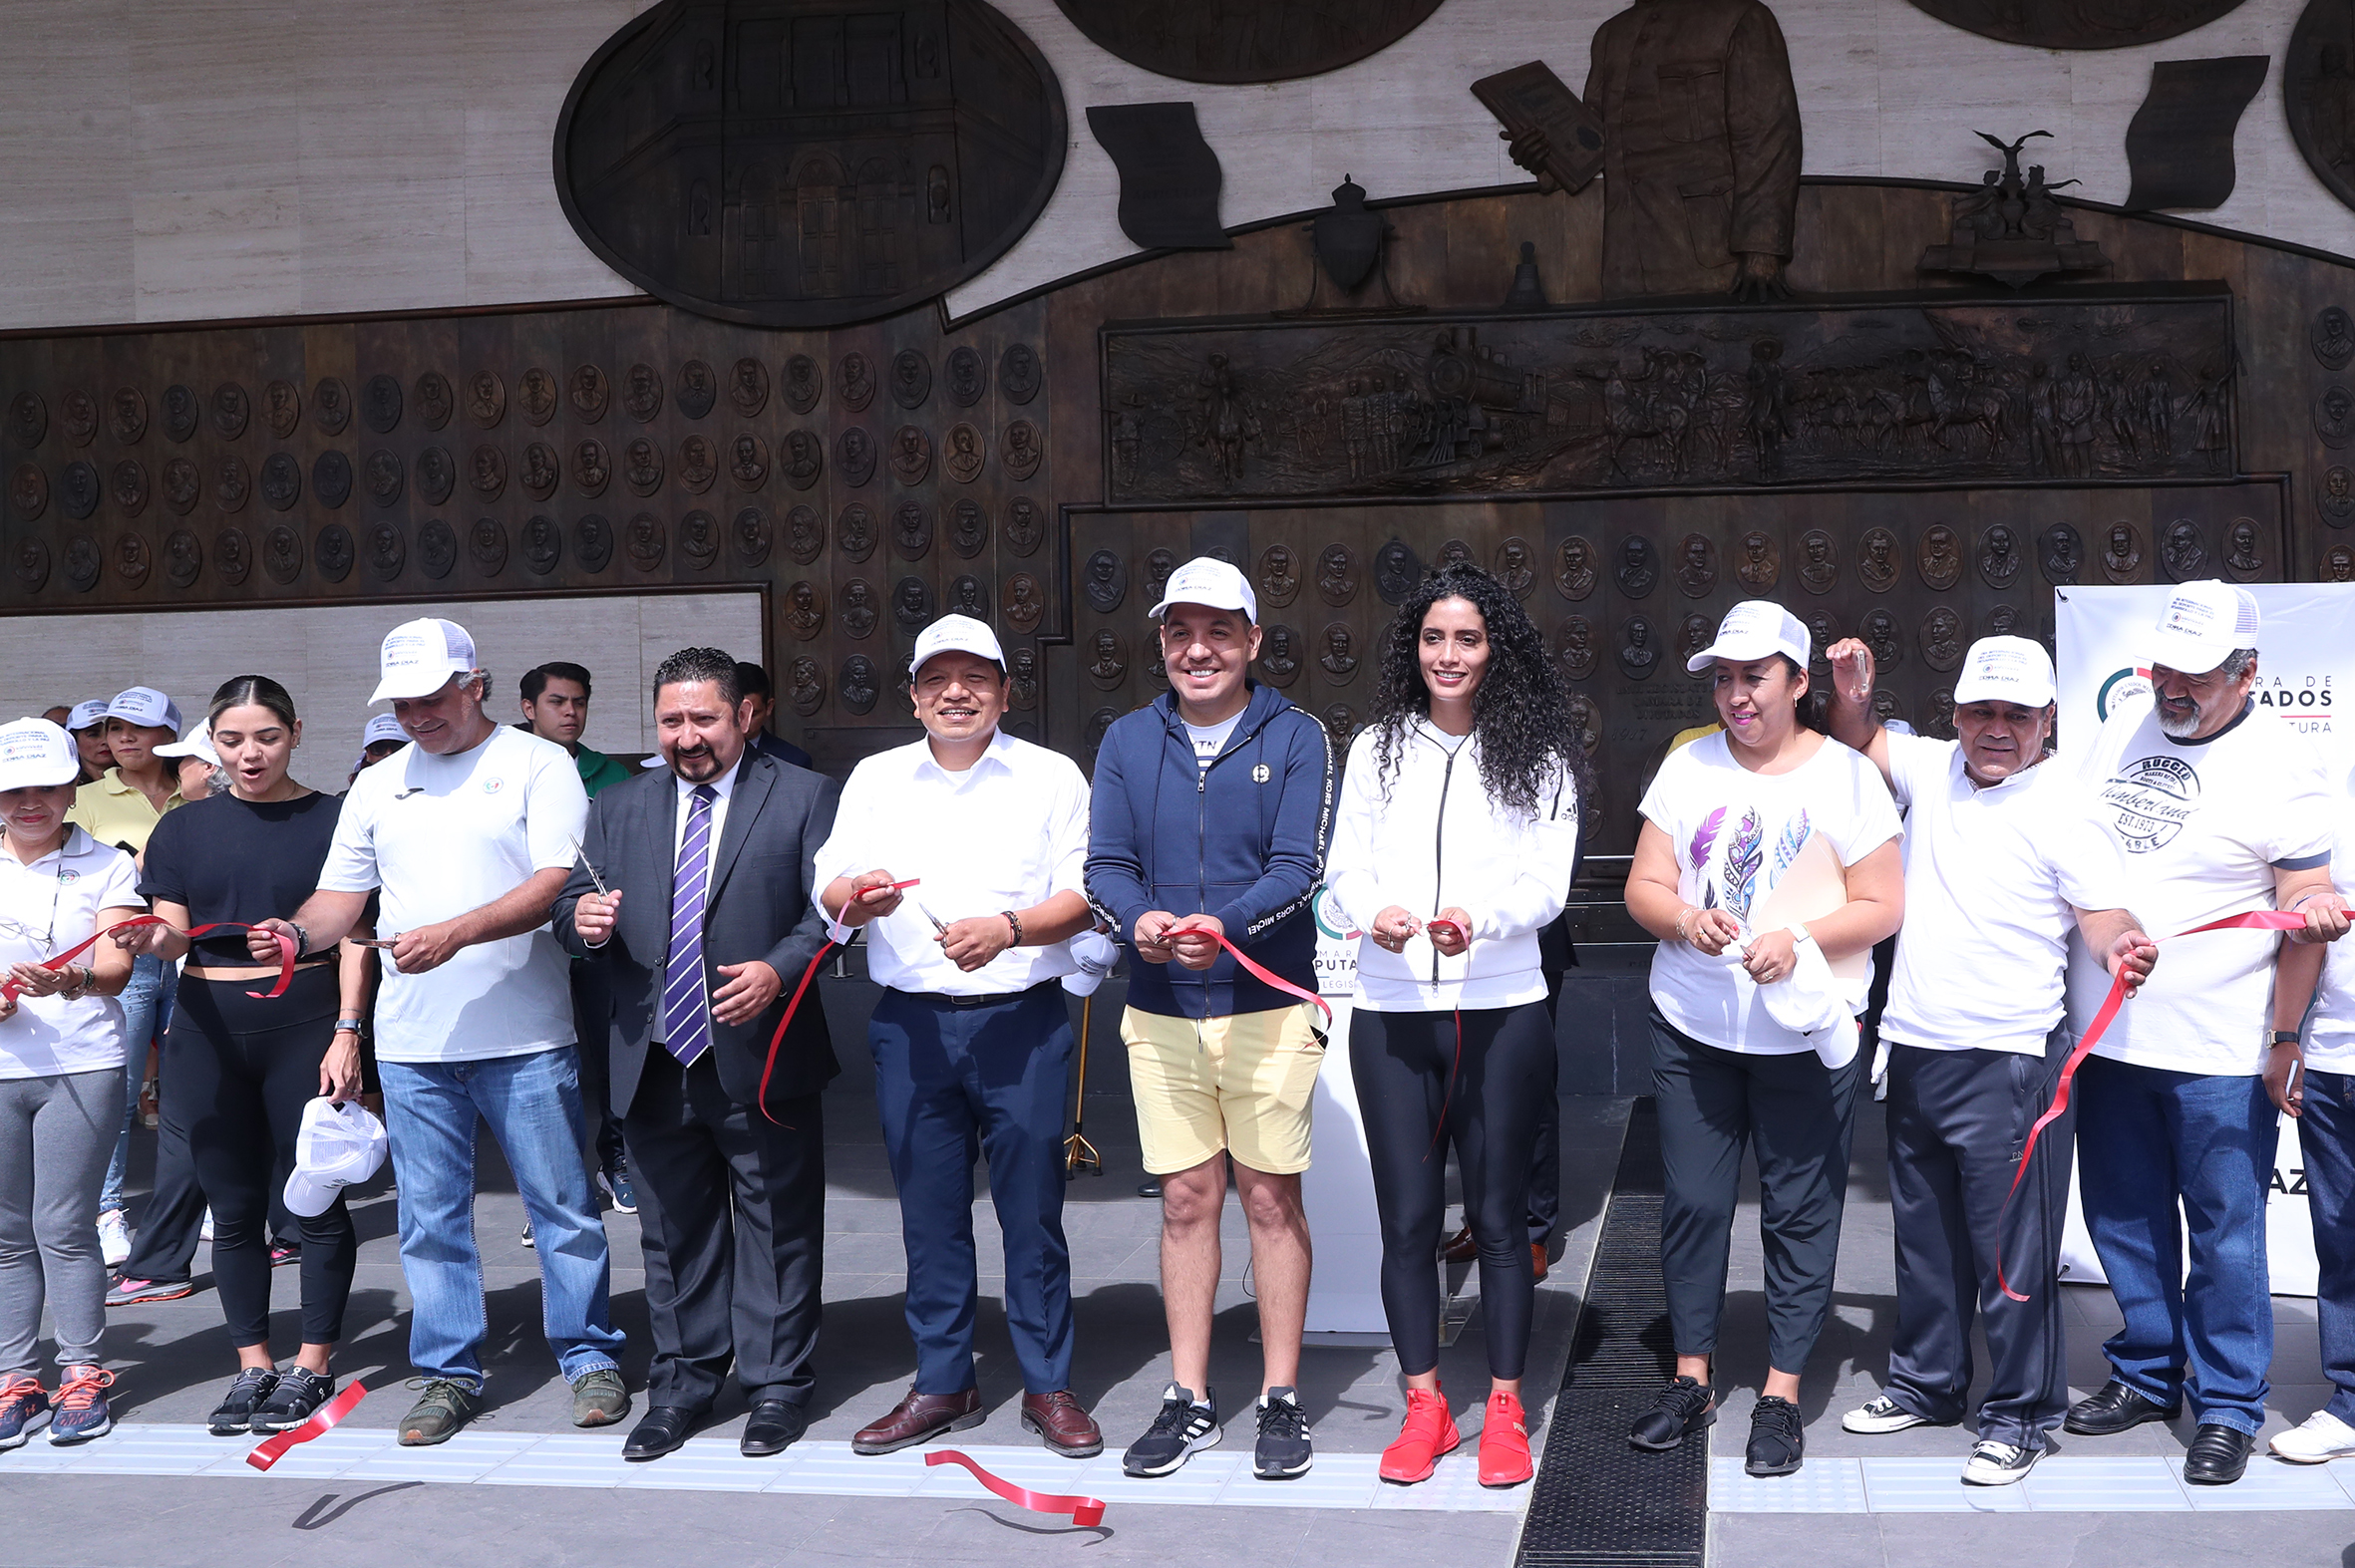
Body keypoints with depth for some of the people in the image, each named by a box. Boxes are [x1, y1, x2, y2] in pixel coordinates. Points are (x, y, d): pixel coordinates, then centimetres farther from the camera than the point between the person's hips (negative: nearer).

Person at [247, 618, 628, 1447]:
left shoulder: (539, 765, -2)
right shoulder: (376, 786, 14)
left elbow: (556, 882, -13)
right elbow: (342, 897, 14)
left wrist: (456, 933, -23)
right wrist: (296, 933, -8)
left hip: (526, 1036, -4)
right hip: (411, 1041, 5)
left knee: (563, 1206, 3)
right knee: (431, 1216, 10)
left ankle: (589, 1356, 17)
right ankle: (449, 1373, 21)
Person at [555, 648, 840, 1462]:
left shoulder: (804, 798, 0)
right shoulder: (617, 808, 13)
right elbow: (572, 904, 11)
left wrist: (778, 970, -22)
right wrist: (584, 920, -13)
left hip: (761, 1058, -3)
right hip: (654, 1062, 4)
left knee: (776, 1230, 5)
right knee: (675, 1233, 14)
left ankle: (777, 1385, 18)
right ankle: (682, 1384, 27)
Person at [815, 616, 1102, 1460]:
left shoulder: (1051, 776, 5)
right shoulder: (876, 779, 13)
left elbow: (1083, 896, -2)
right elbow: (829, 891, 8)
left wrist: (1007, 927, -19)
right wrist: (860, 893, -15)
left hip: (1023, 1019, -2)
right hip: (912, 1024, 2)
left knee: (1033, 1208, 1)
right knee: (929, 1212, 8)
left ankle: (1048, 1387, 12)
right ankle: (941, 1385, 19)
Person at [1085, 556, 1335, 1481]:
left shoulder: (1294, 738, -2)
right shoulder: (1127, 742, 7)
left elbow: (1299, 867, -11)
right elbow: (1106, 865, 1)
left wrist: (1223, 926, -28)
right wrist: (1138, 921, -21)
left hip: (1268, 1007, -2)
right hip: (1160, 1012, 3)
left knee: (1271, 1197, 4)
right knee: (1186, 1199, 9)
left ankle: (1282, 1399, 16)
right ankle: (1189, 1401, 19)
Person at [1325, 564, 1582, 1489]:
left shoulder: (1537, 756, 3)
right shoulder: (1378, 747, 9)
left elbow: (1547, 881, -4)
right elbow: (1346, 867, 4)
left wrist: (1480, 919, -24)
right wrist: (1374, 914, -18)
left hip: (1501, 1009, -1)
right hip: (1391, 1009, 2)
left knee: (1499, 1216, 5)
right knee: (1407, 1216, 6)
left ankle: (1505, 1411, 17)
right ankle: (1424, 1407, 19)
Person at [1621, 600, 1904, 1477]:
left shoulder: (1846, 775, -3)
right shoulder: (1687, 768, 6)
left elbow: (1882, 907, -5)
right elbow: (1642, 886, 6)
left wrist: (1797, 941, -20)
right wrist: (1684, 919, -16)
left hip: (1806, 1034, -3)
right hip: (1691, 1026, 3)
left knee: (1801, 1210, 3)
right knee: (1692, 1200, 7)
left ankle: (1781, 1396, 14)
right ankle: (1691, 1378, 20)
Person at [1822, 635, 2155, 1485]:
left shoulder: (2063, 808, -10)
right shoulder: (1930, 768, 7)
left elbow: (2106, 917, -15)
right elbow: (1859, 744, 25)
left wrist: (2125, 948, -37)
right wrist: (1851, 696, 5)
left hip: (2007, 1059, -7)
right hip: (1915, 1051, 7)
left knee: (2011, 1246, -2)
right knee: (1923, 1231, 18)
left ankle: (2021, 1413, 11)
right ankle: (1927, 1381, 33)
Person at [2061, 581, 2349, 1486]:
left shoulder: (2280, 766, -8)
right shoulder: (2117, 734, 8)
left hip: (2218, 1055, -5)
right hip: (2105, 1038, 6)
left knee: (2225, 1234, 2)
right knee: (2124, 1223, 15)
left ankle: (2227, 1406, 16)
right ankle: (2146, 1376, 30)